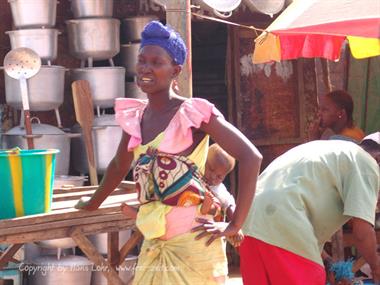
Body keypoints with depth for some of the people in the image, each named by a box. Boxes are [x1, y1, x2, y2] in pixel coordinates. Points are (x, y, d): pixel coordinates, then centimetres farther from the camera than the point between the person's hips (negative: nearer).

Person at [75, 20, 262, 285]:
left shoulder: (193, 113, -11)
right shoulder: (135, 116, 7)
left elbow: (251, 156, -15)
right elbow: (119, 166, 26)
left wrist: (235, 225, -16)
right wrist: (92, 204, 37)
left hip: (192, 241, -6)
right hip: (153, 244, 6)